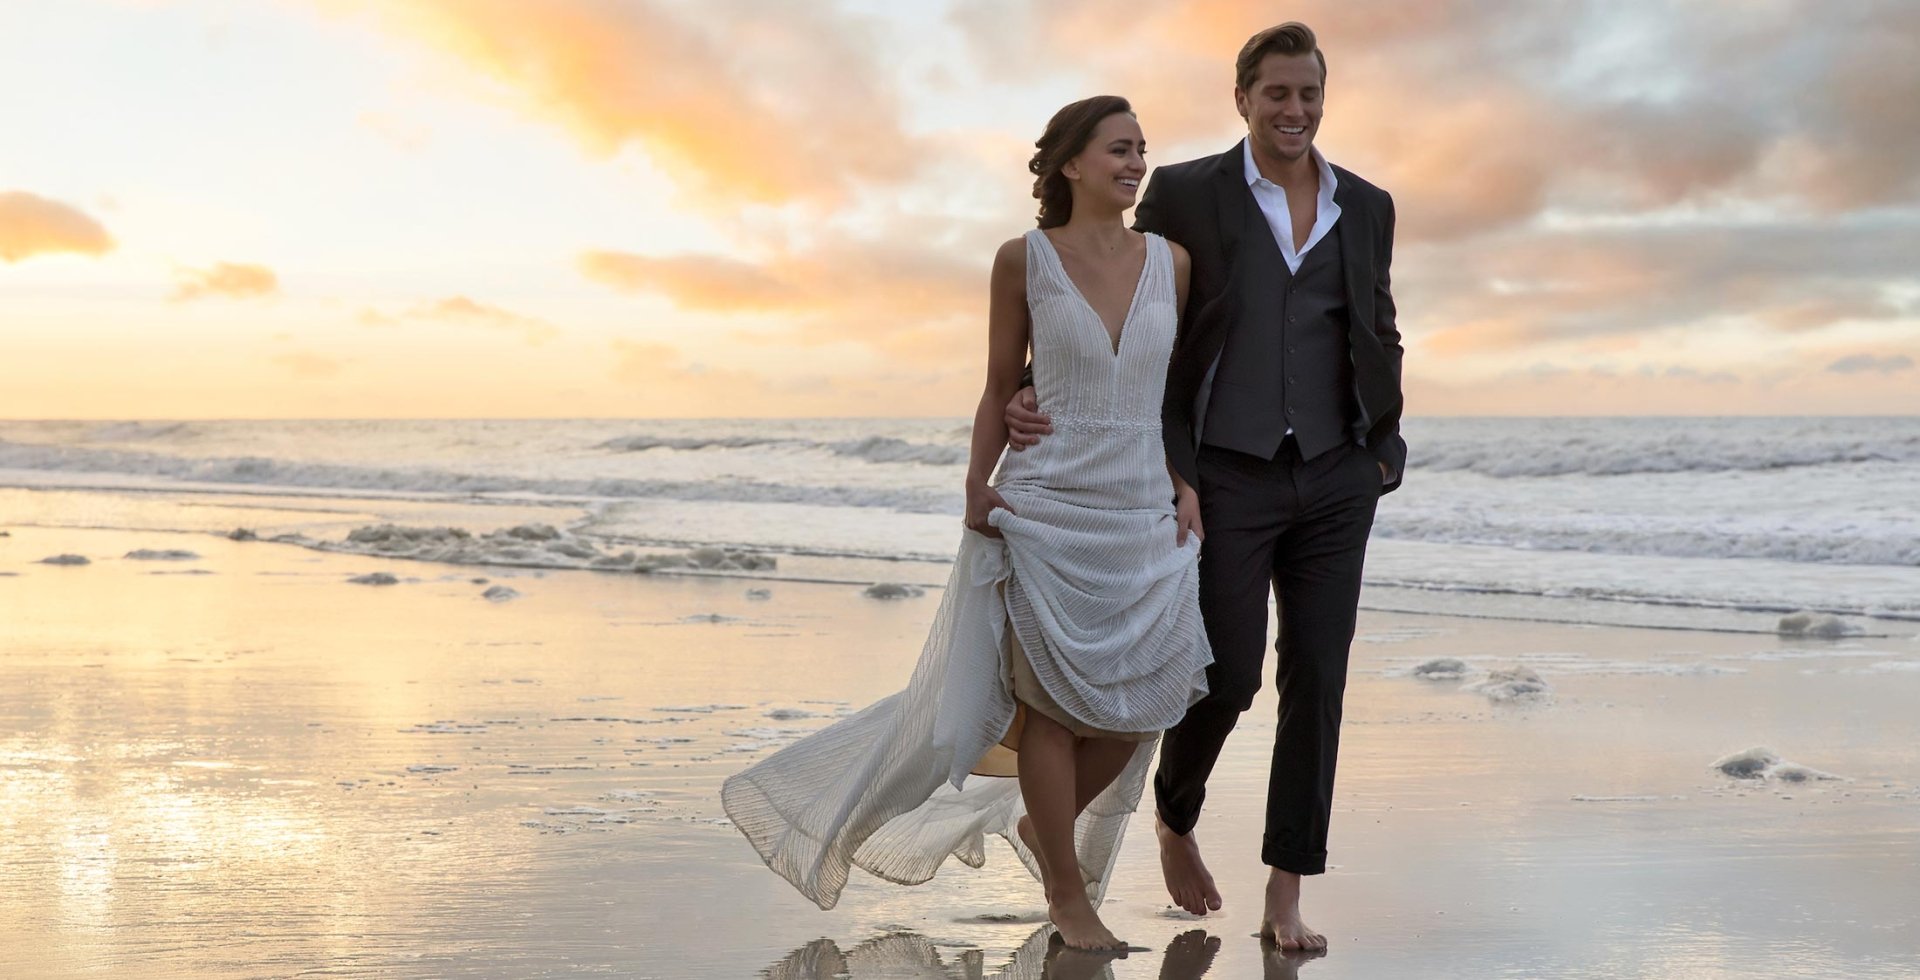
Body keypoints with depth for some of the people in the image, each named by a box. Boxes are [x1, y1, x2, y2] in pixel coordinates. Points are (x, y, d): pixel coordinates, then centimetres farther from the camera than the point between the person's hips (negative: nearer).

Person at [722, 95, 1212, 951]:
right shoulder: (1024, 260, -2)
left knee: (1135, 706, 4)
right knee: (1055, 703, 2)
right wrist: (978, 483, -8)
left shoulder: (1171, 261, 5)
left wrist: (1189, 486, 1)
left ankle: (1042, 824, 33)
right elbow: (1000, 389, 3)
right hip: (1045, 510, -3)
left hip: (1146, 519, 4)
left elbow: (1183, 389, 11)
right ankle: (1067, 898, 18)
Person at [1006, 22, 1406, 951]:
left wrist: (1384, 444, 11)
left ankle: (1286, 897, 11)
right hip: (1229, 478, -3)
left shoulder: (1366, 206, 10)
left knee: (1316, 682, 2)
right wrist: (1038, 394, -15)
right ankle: (1175, 817, 30)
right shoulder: (1184, 193, -1)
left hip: (1334, 481, 4)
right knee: (1228, 676, -3)